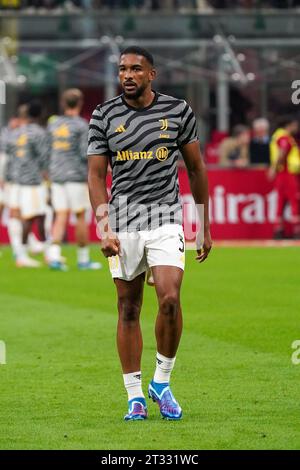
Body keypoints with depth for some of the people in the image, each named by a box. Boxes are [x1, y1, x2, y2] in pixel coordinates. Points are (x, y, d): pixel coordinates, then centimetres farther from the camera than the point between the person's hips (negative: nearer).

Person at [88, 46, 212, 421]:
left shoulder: (177, 110, 2)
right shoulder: (104, 116, 2)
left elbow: (196, 168, 10)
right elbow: (96, 175, 2)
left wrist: (205, 227, 10)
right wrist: (103, 228, -11)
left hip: (166, 217, -1)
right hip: (123, 222, 1)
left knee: (169, 299, -17)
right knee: (128, 309, 2)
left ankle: (162, 383, 3)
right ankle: (134, 396, 11)